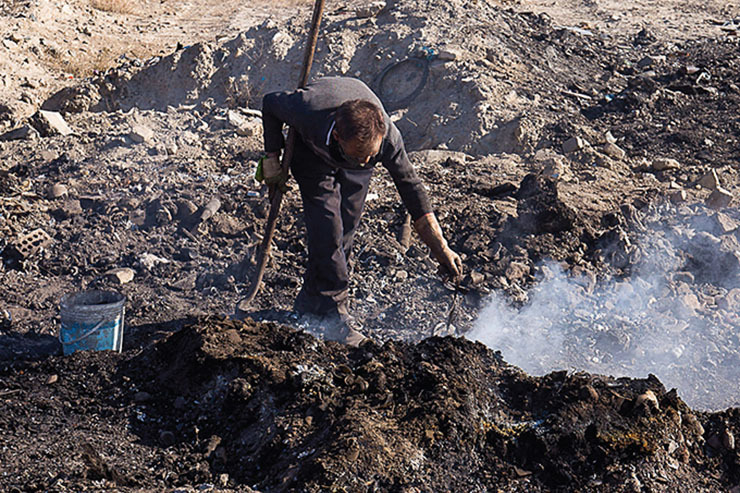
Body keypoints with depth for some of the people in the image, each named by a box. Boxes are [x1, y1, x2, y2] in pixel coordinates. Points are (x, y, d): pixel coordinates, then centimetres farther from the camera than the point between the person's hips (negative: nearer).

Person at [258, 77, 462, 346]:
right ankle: (336, 312, -5)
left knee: (345, 231, 0)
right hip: (312, 150, -2)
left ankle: (310, 302, 18)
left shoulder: (388, 137, -39)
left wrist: (441, 248, -26)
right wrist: (272, 157, -14)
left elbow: (411, 186, -24)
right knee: (327, 227, -16)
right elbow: (270, 103, -21)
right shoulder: (308, 111, -44)